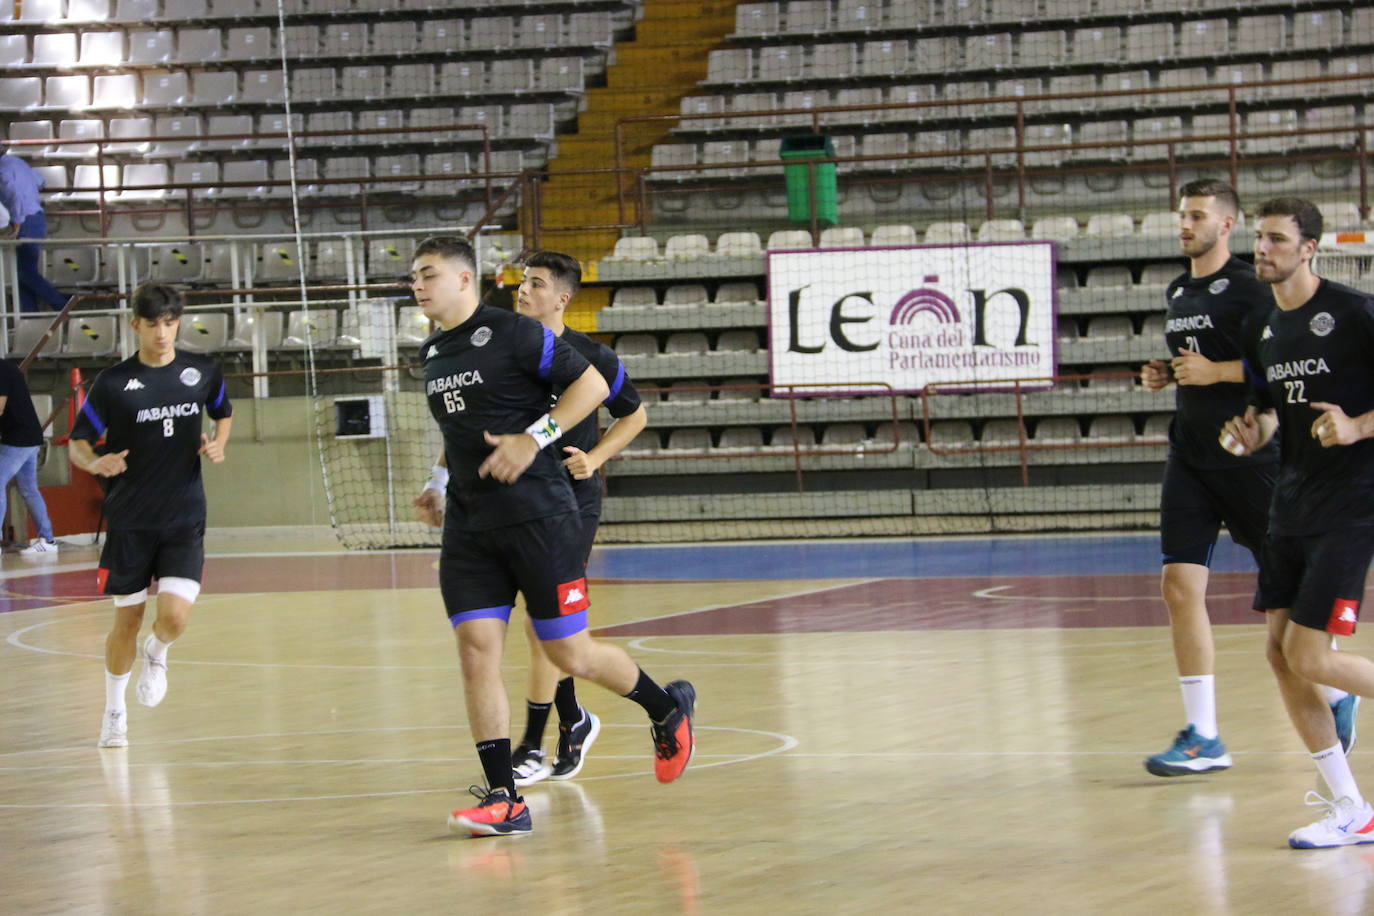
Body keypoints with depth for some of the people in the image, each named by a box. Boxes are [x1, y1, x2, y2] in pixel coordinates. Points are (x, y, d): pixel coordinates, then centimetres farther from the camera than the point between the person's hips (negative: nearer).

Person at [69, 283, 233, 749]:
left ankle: (156, 653, 24)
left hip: (184, 520, 1)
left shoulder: (202, 372, 1)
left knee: (174, 616, -14)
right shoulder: (113, 382, -7)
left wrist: (218, 444, -1)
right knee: (127, 620, 6)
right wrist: (97, 463, -24)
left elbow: (223, 413, 21)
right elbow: (77, 444, -2)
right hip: (130, 522, -1)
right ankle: (114, 713, 28)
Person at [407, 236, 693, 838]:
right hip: (468, 527, 7)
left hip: (536, 515, -6)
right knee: (476, 649, -5)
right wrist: (439, 483, 16)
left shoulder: (513, 334, -9)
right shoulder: (433, 354, 14)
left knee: (570, 653, -1)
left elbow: (591, 384, -10)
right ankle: (504, 800, -4)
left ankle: (667, 708, 27)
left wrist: (535, 438, -18)